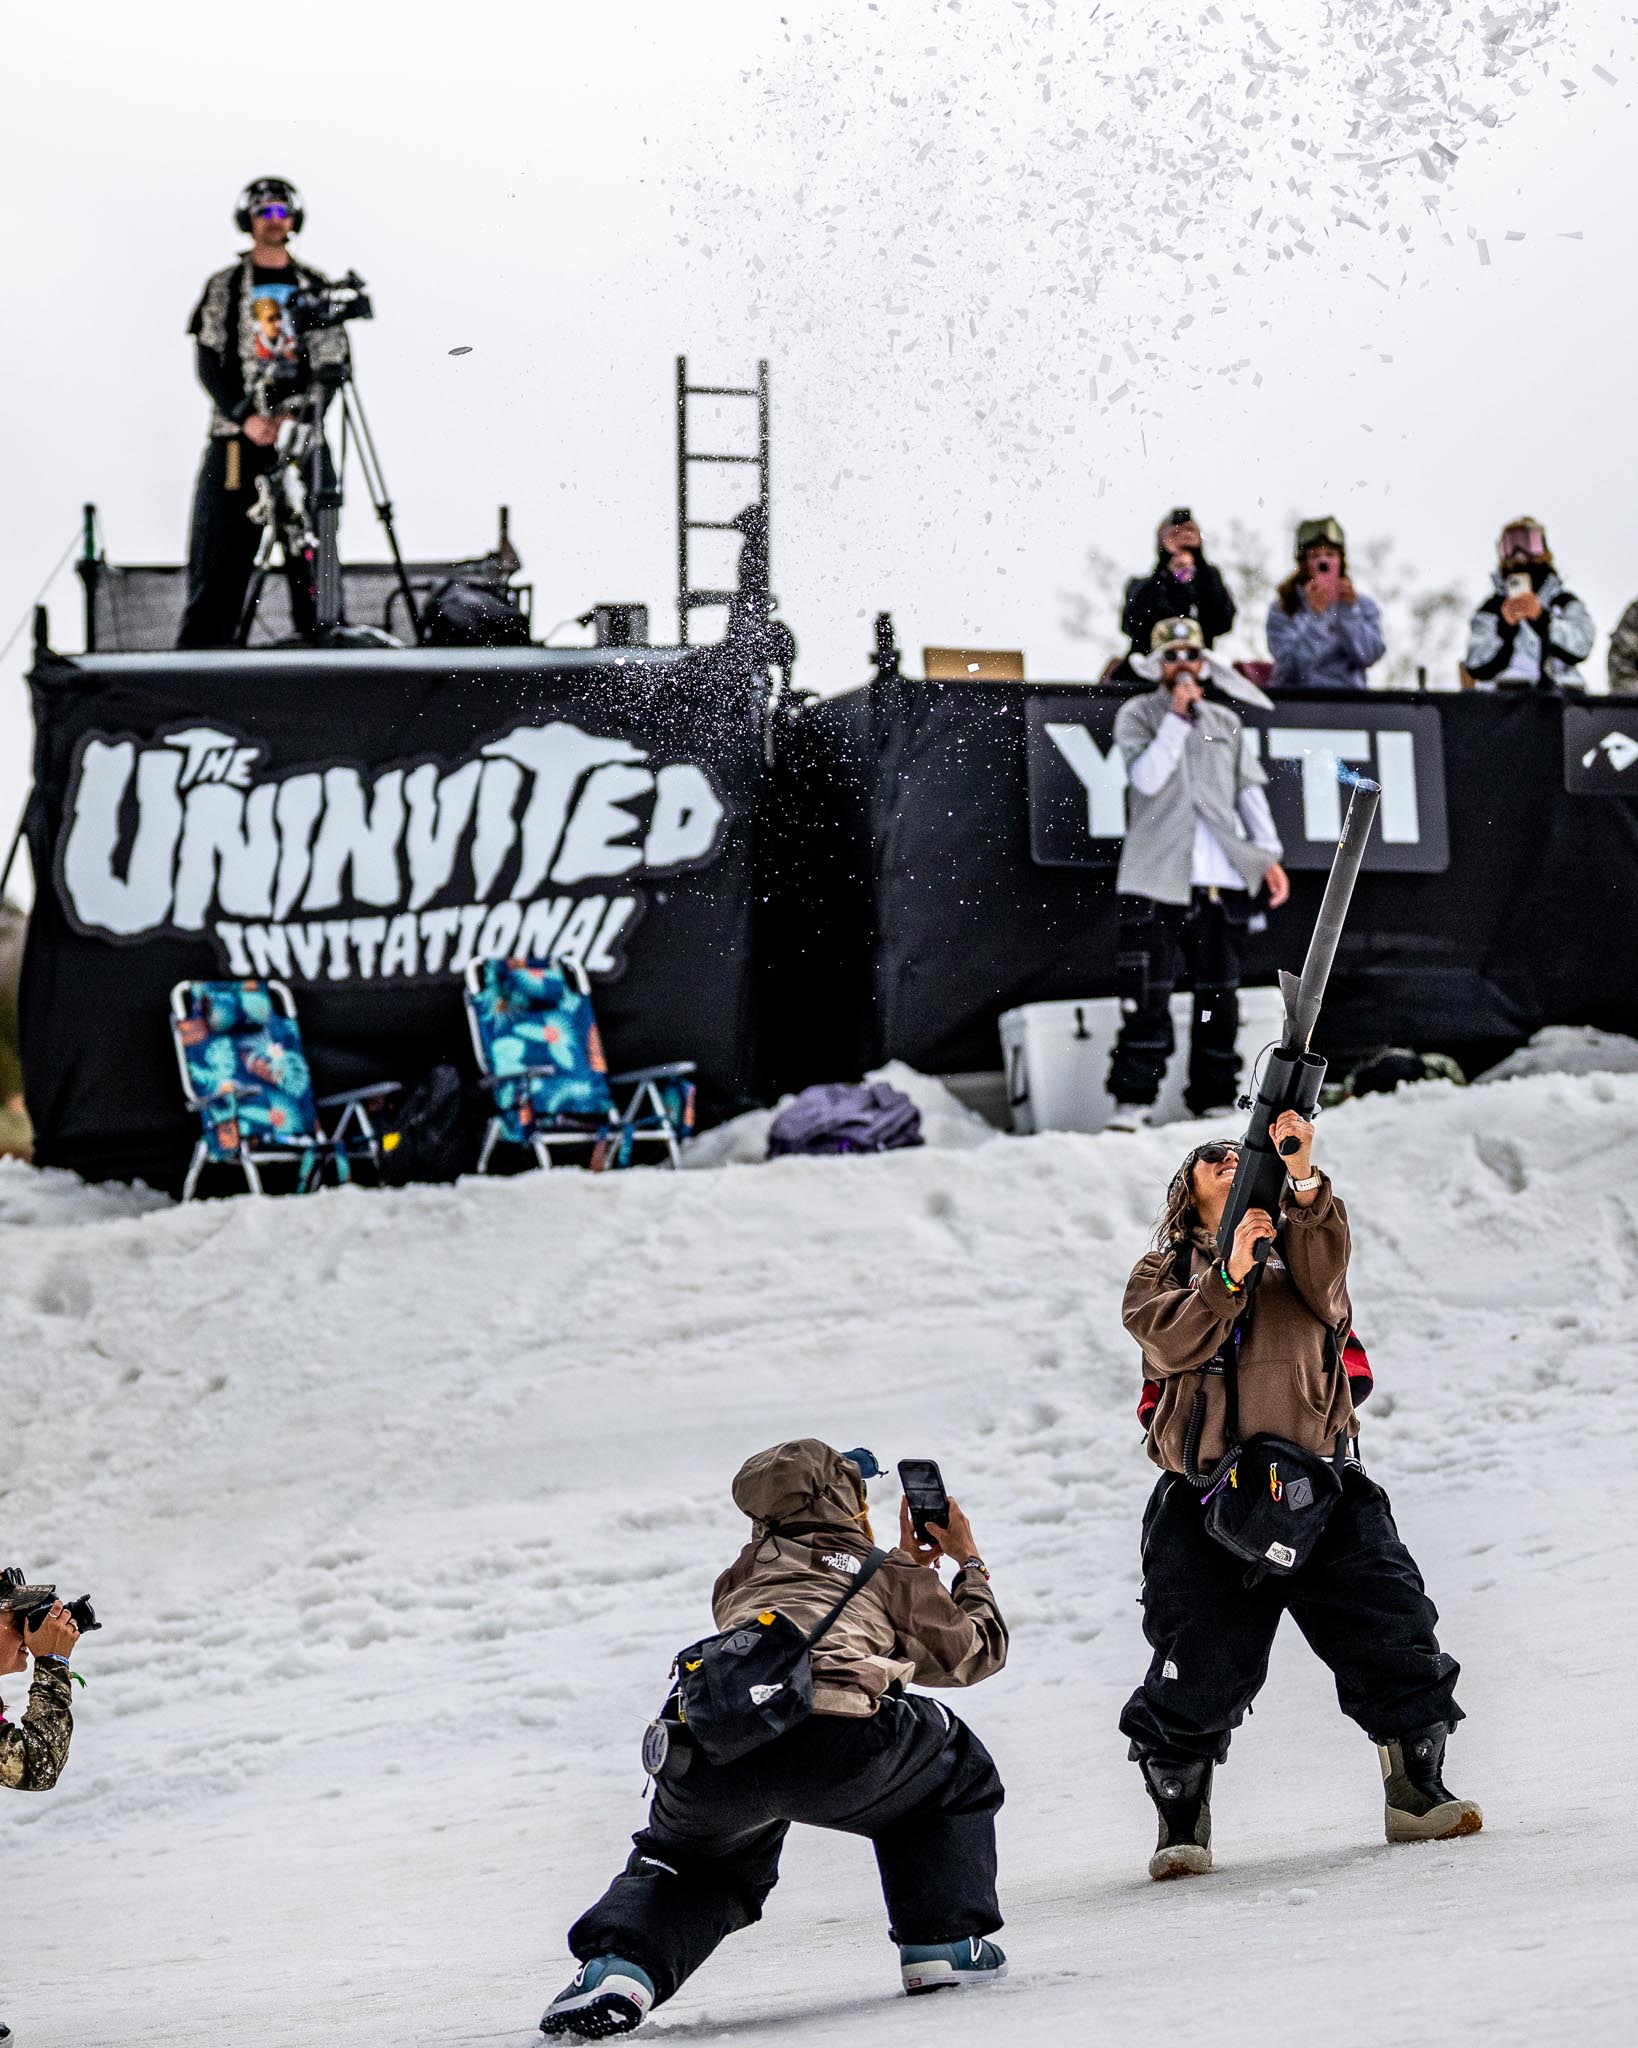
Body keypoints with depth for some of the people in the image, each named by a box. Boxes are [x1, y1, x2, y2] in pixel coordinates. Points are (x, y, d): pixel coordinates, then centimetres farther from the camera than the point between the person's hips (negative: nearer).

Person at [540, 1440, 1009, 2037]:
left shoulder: (745, 1575, 34)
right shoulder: (889, 1574, 26)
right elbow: (976, 1651, 41)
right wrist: (969, 1562, 56)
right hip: (836, 1746, -2)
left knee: (687, 1859, 33)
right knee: (951, 1764, 30)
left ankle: (621, 1964, 3)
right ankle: (942, 1940, 21)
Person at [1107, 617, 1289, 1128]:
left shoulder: (1224, 722, 18)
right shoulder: (1136, 716, 6)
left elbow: (1249, 789, 15)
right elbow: (1147, 778, -9)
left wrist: (1269, 855, 3)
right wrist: (1177, 717, -12)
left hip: (1221, 880, 4)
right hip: (1155, 878, -4)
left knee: (1219, 996, 4)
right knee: (1146, 992, -9)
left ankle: (1214, 1099, 9)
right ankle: (1133, 1098, -5)